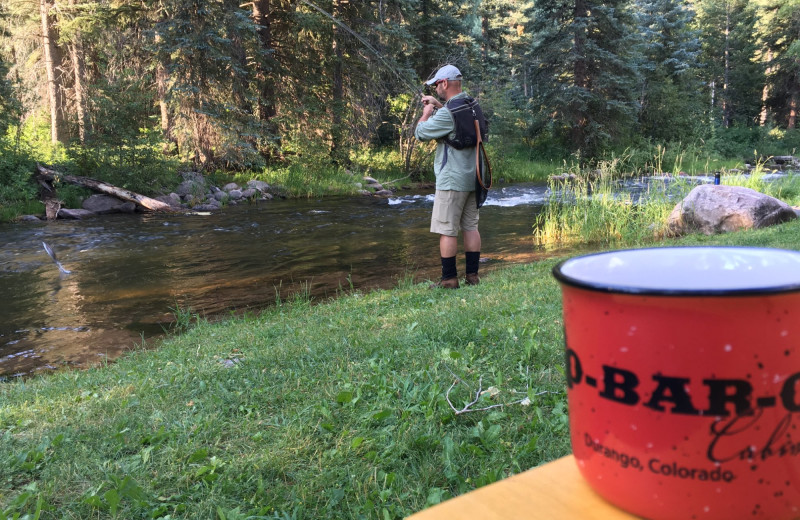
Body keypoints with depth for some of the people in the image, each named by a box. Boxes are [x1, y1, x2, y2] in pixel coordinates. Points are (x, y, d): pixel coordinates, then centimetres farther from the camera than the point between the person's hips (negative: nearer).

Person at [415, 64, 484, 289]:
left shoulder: (447, 113, -18)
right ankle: (473, 275, 15)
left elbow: (420, 133, -9)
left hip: (452, 180, -9)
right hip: (472, 178, 9)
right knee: (471, 227, 11)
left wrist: (427, 112, 7)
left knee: (447, 230, -2)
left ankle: (449, 279, 2)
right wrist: (438, 105, 24)